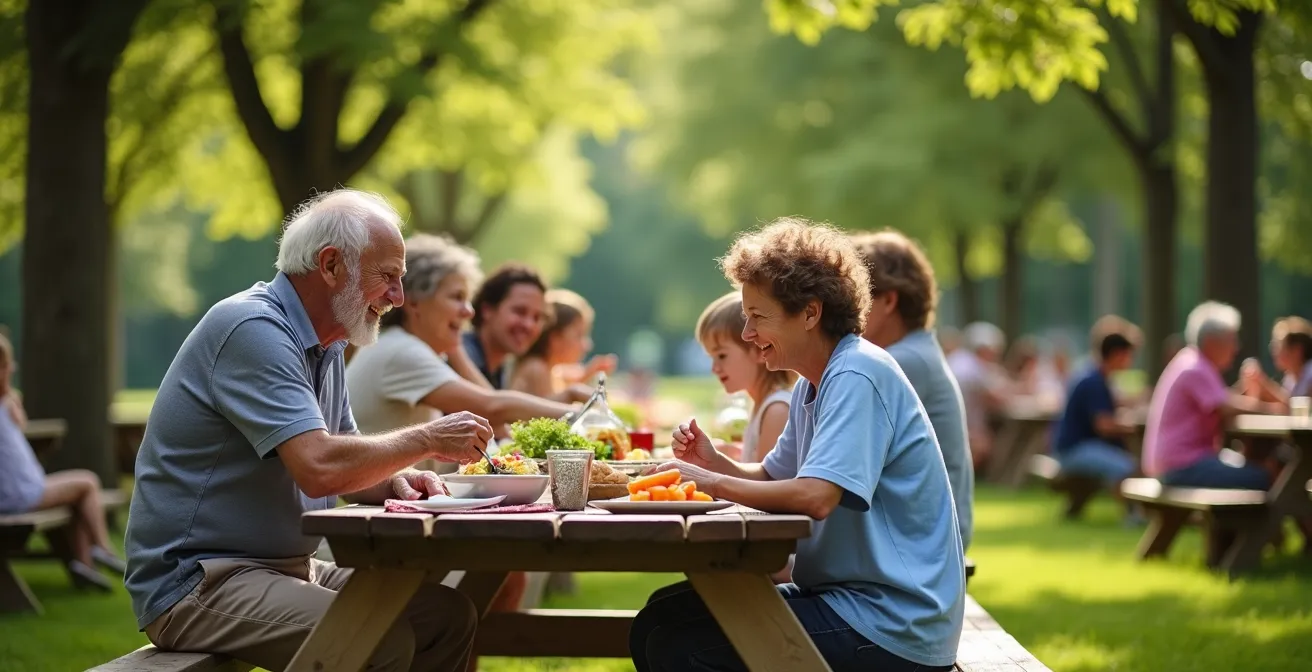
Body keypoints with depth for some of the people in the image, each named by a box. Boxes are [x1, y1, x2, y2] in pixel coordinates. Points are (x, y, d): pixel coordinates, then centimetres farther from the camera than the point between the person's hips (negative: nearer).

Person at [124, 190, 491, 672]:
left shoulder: (326, 348, 14)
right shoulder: (252, 329, -18)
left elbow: (345, 469, 22)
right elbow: (319, 468, -28)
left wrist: (394, 482, -1)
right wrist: (426, 440, -15)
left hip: (287, 568, 10)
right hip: (196, 582, -10)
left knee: (449, 614, -3)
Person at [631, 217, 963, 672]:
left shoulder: (858, 376, -17)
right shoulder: (812, 384, 13)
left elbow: (815, 497, -27)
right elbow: (773, 478, 21)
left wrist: (714, 483, -15)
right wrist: (714, 461, 1)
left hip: (893, 626, -10)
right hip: (847, 598, 10)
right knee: (659, 619, 7)